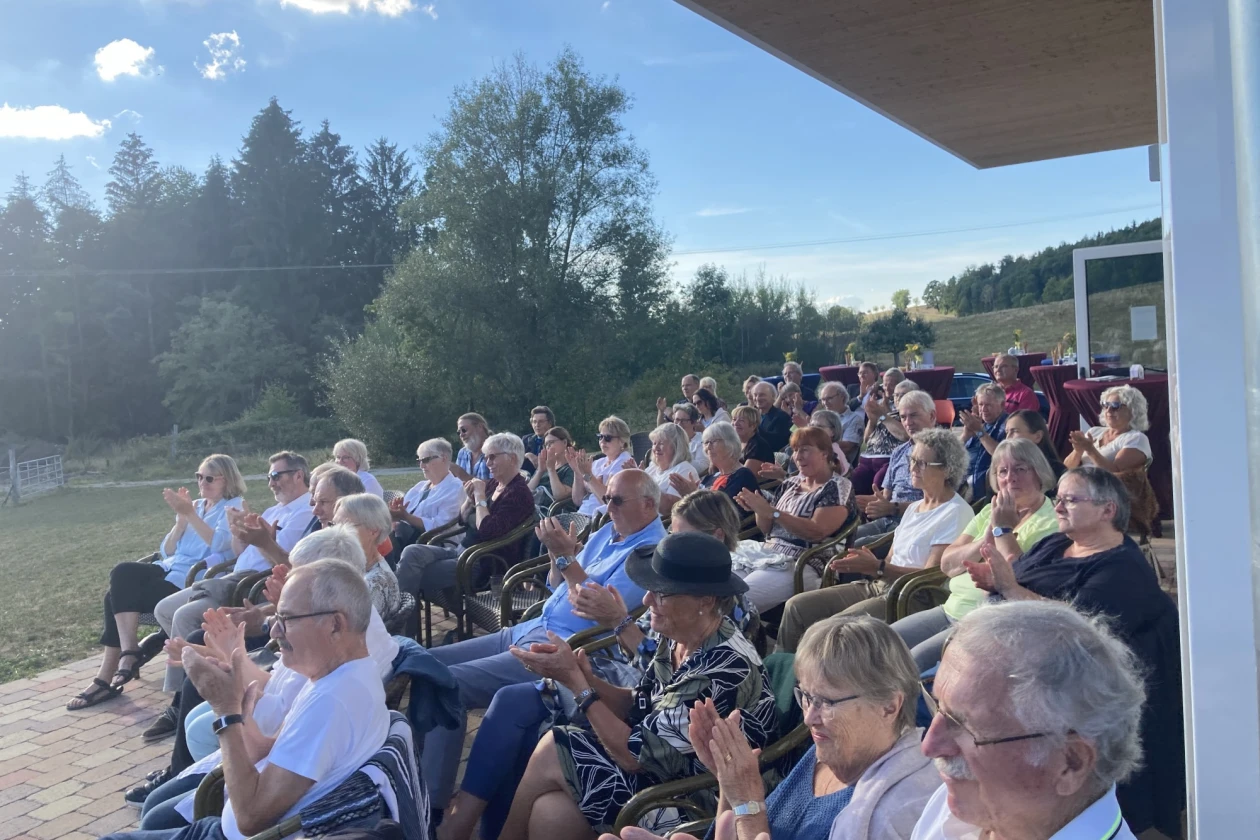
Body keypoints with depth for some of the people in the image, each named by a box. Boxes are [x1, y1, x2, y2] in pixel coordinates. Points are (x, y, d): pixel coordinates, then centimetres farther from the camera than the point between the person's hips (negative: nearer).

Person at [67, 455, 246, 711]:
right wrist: (181, 518, 0)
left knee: (120, 595, -20)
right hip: (169, 571, 7)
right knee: (122, 575, -20)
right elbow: (166, 551, 15)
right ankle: (128, 653, -18)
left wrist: (190, 514, -20)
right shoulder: (195, 506, 22)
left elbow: (220, 544, -18)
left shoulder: (234, 507, 2)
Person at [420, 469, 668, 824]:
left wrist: (566, 557, -17)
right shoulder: (607, 532, 16)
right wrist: (557, 553, 1)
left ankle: (431, 805, -11)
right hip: (530, 630, 10)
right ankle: (418, 769, 14)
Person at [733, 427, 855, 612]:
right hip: (767, 555, 7)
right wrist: (759, 510, -5)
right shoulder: (790, 484, 17)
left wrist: (770, 511, -19)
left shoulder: (837, 487, -3)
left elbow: (817, 532, -17)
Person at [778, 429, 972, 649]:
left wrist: (877, 567, -21)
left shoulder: (956, 513, -7)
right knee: (797, 606, -5)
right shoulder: (914, 508, 20)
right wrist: (869, 564, -6)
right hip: (880, 585, 9)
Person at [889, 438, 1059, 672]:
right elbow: (947, 564, 7)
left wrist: (1003, 529, -15)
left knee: (916, 659, -26)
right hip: (951, 609, 8)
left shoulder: (1050, 523, -8)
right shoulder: (990, 511, 15)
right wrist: (984, 541, -10)